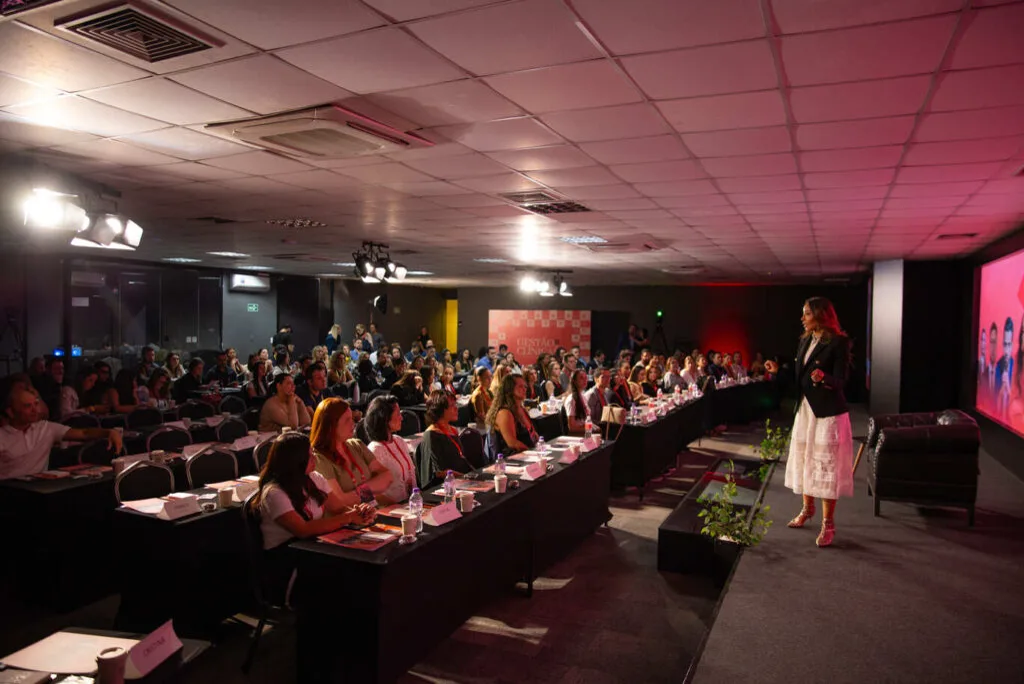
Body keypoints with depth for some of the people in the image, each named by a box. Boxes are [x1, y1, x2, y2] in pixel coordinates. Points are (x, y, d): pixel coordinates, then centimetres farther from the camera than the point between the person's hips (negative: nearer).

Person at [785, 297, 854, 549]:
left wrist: (824, 377, -35)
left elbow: (841, 380, -18)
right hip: (805, 408, 8)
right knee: (804, 460, 16)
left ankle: (828, 523, 7)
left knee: (825, 464, -3)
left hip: (828, 411, -8)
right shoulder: (805, 340, 9)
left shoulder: (838, 342, -13)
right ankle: (807, 508, 34)